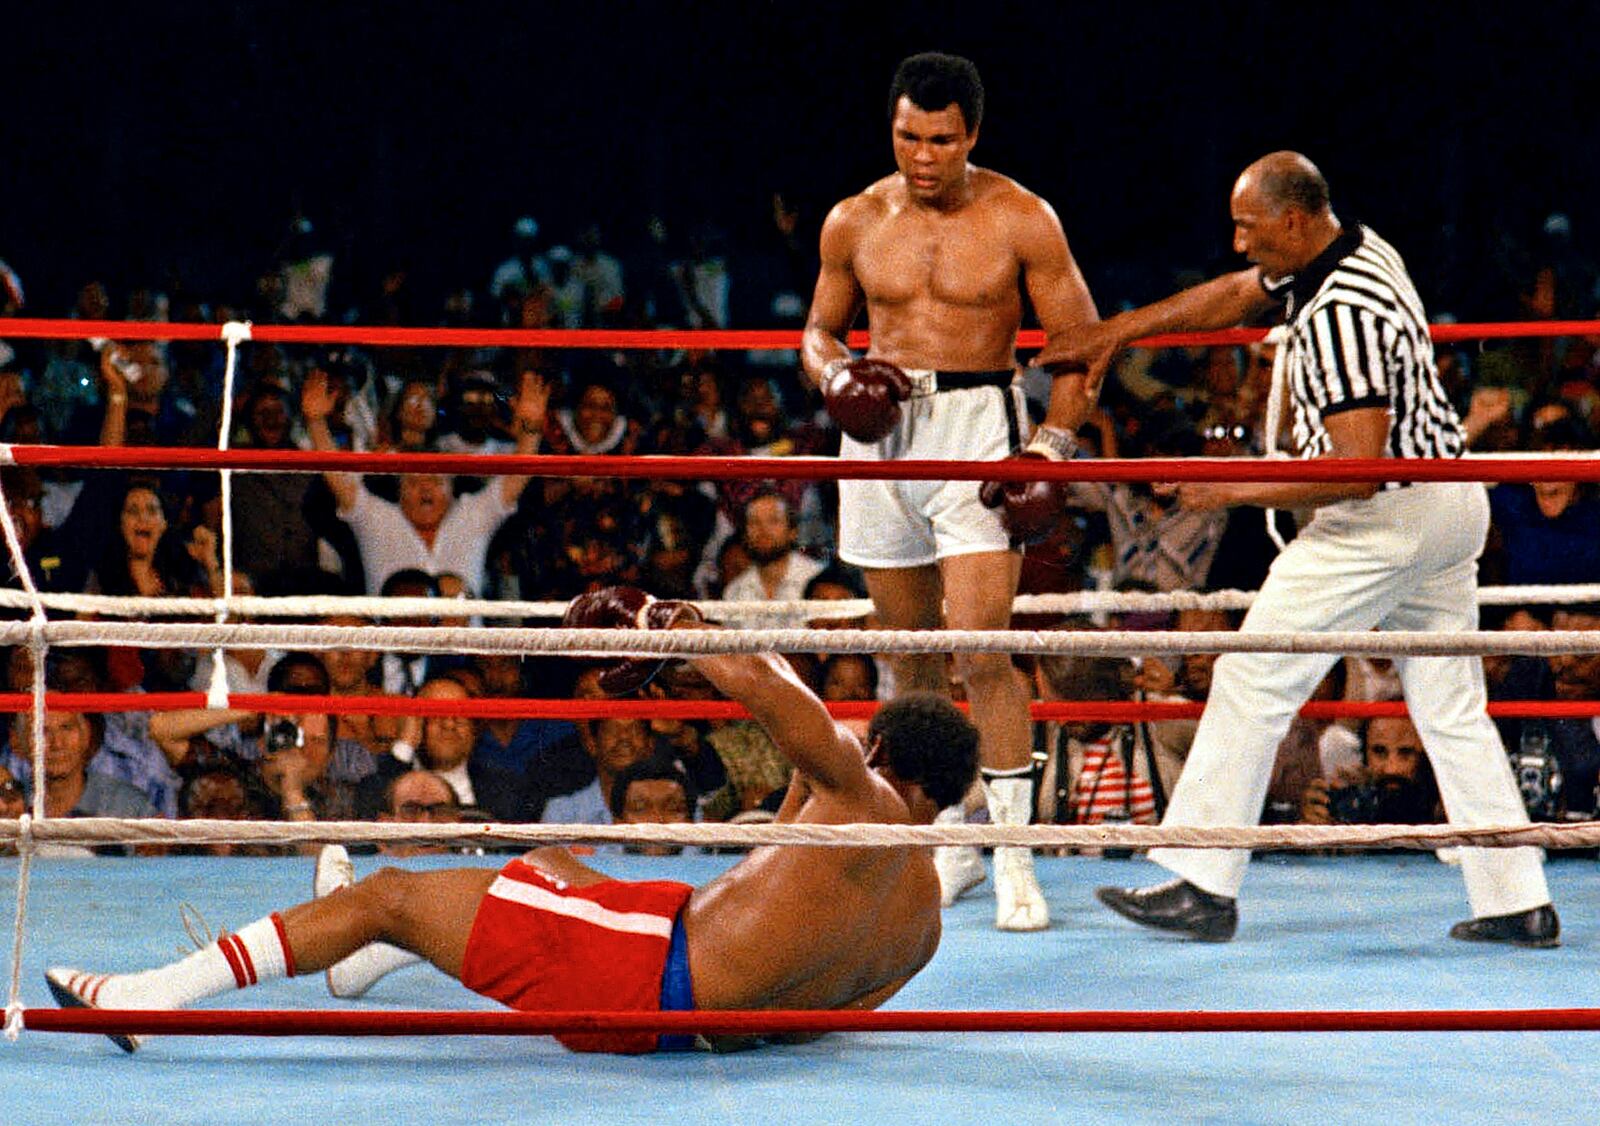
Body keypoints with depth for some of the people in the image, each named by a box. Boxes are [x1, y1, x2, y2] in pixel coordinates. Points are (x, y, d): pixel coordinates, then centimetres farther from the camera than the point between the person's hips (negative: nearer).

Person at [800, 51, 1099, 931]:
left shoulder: (1020, 221, -3)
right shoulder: (854, 222, 7)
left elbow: (1080, 341, 2)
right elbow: (820, 329, 19)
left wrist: (1053, 442, -11)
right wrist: (833, 375, -4)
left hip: (977, 422, -4)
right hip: (881, 429, 4)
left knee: (981, 644, -15)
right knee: (911, 649, 9)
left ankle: (1013, 857, -11)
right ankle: (949, 840, 22)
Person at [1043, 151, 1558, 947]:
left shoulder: (1340, 315, -22)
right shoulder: (1357, 250, 8)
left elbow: (1357, 468, -26)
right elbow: (1229, 297, 20)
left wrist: (1233, 490, -18)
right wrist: (1110, 335, 20)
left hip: (1384, 517, -10)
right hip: (1452, 506, 10)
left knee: (1254, 681, -2)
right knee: (1451, 707, 11)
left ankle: (1202, 885, 1)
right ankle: (1518, 904, 8)